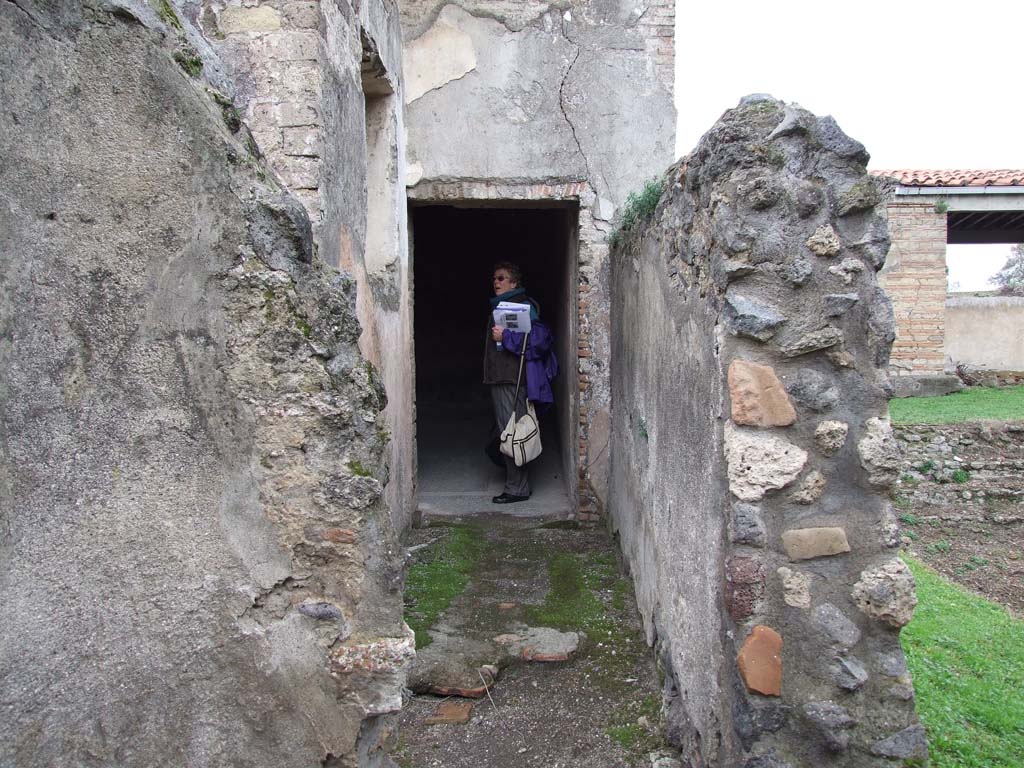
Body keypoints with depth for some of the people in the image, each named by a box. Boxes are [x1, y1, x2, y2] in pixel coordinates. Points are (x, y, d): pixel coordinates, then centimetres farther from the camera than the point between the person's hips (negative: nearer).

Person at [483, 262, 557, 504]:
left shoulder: (523, 305, -10)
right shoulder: (498, 306, 19)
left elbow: (540, 337, -21)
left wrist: (505, 336, -19)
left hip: (514, 381, -10)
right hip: (499, 378, 10)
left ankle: (517, 489, 0)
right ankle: (514, 483, 25)